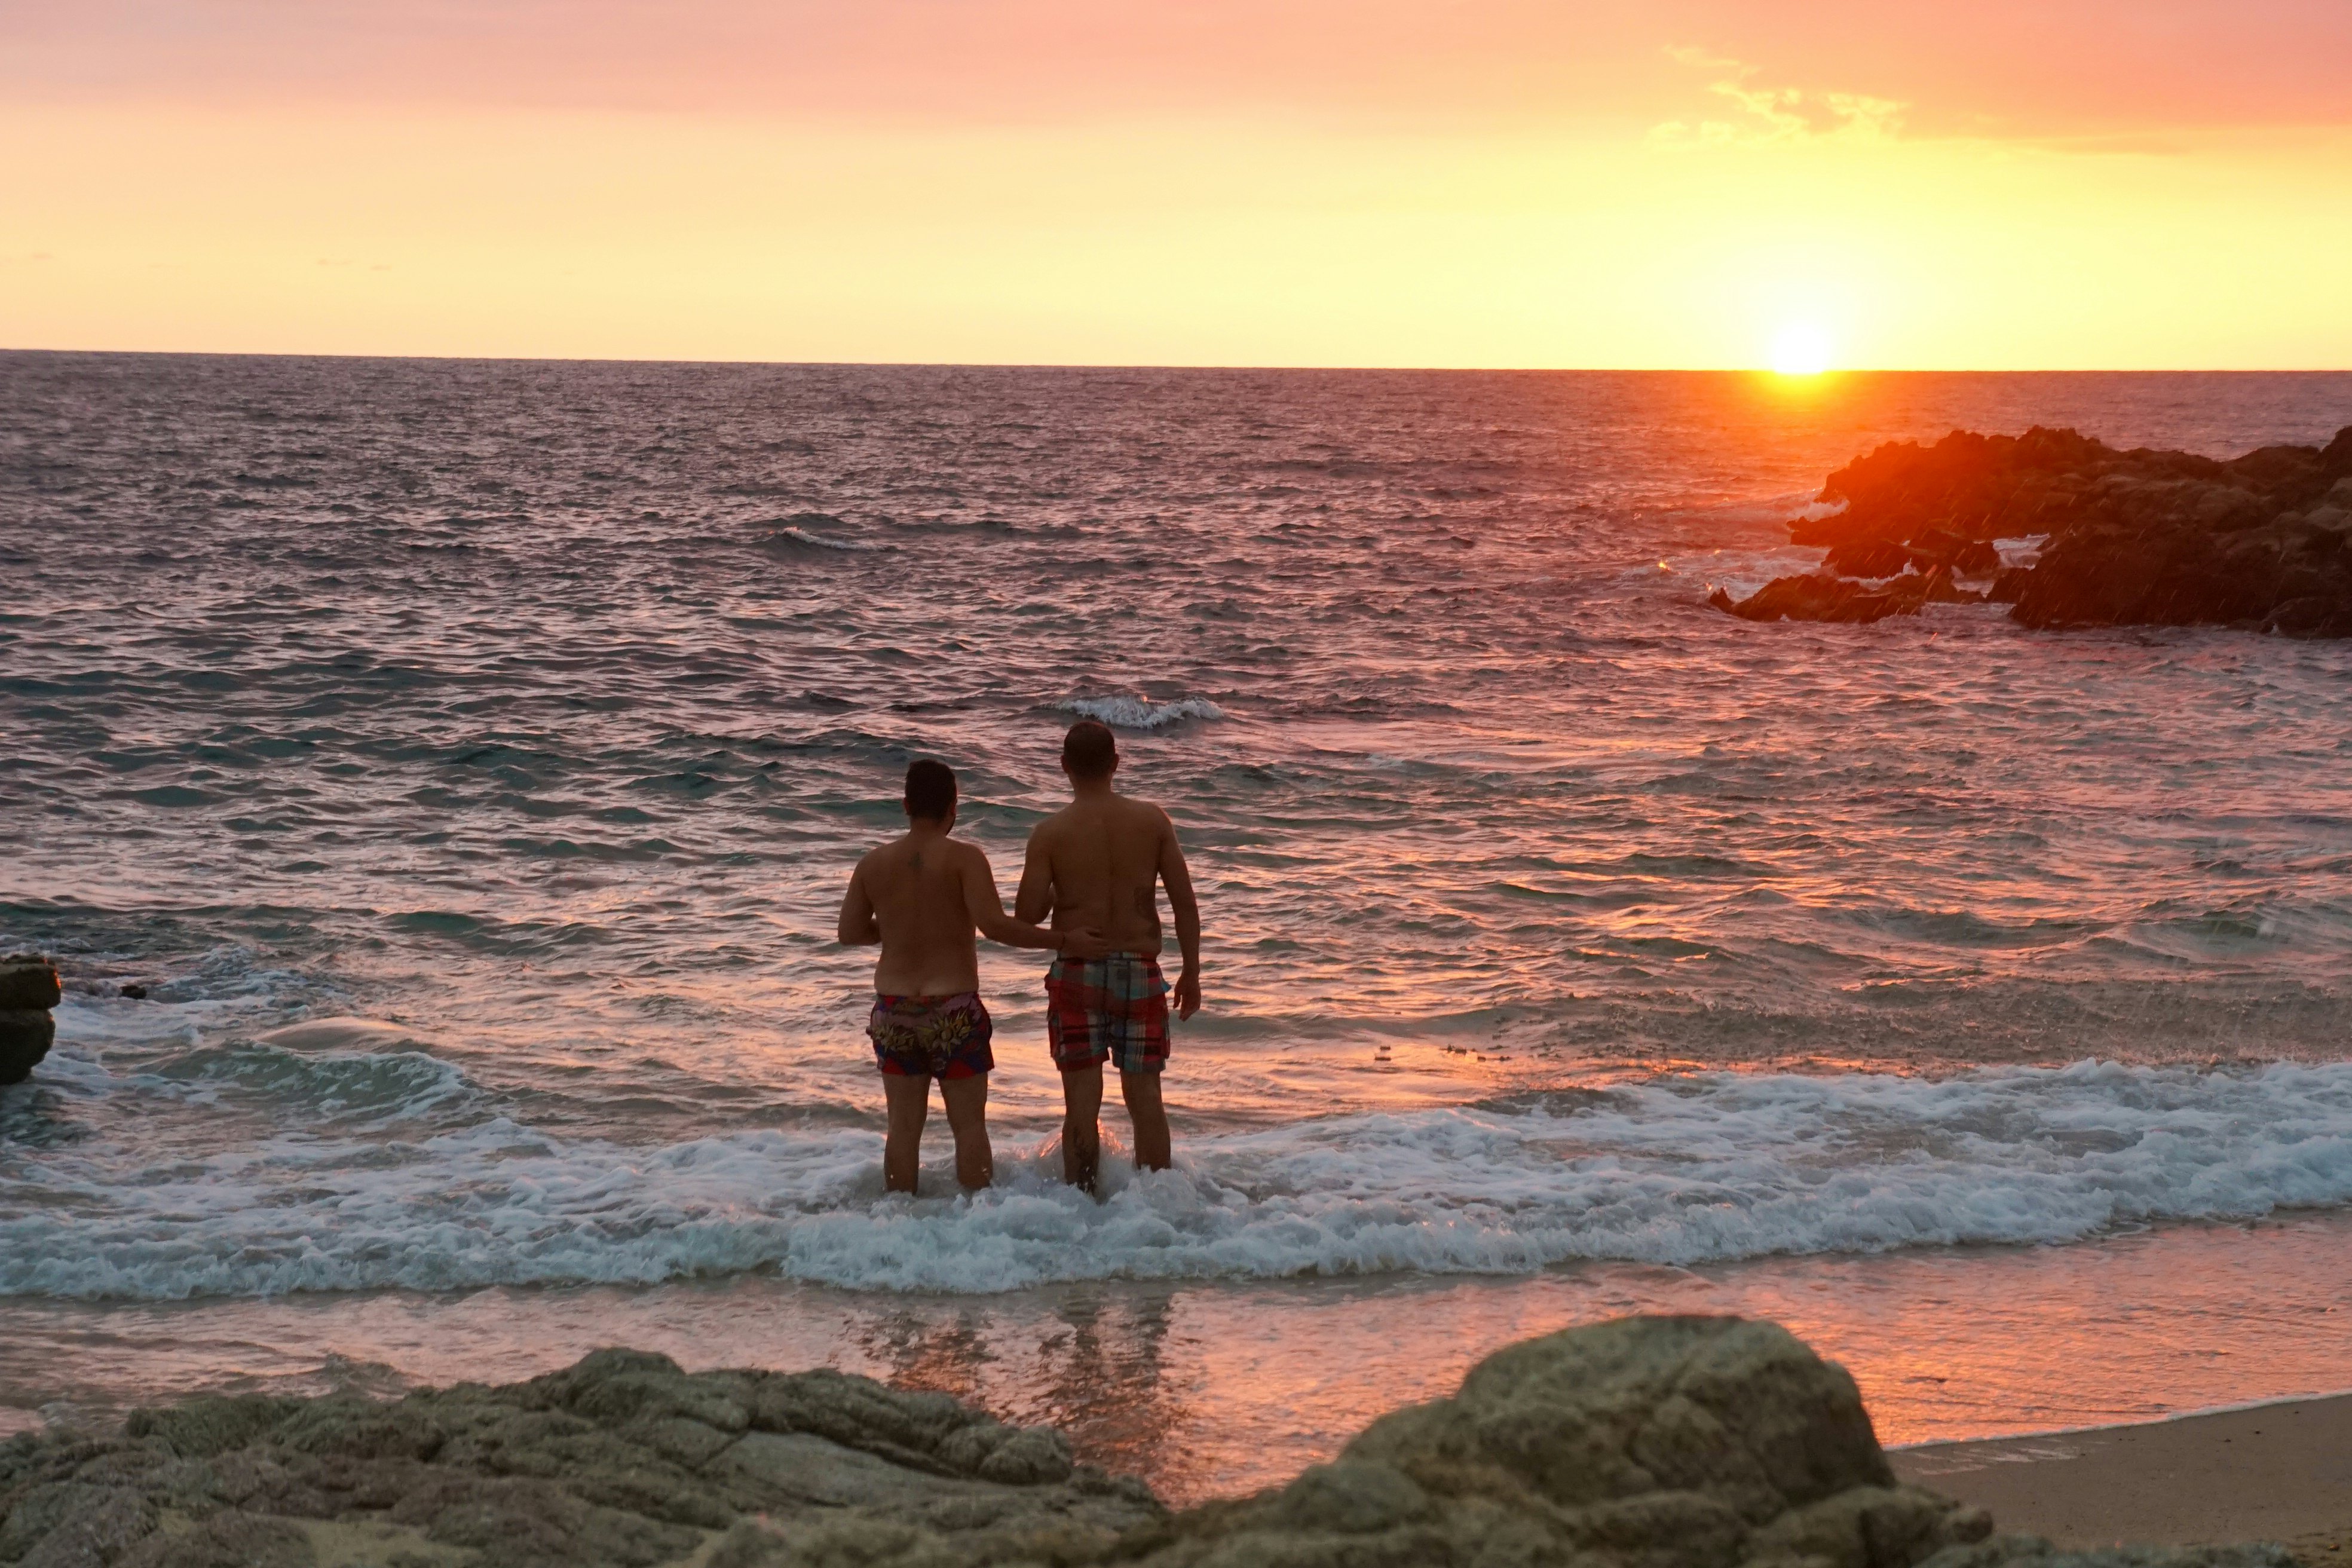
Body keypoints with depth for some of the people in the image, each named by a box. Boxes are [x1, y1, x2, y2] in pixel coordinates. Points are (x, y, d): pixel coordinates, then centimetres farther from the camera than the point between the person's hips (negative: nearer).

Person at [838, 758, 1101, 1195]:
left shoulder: (874, 864, 2)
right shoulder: (963, 858, -12)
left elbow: (850, 933, 9)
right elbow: (994, 925, -21)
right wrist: (1063, 941, -14)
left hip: (893, 1011, 4)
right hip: (954, 1011, -3)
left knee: (903, 1126, 10)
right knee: (969, 1125, 6)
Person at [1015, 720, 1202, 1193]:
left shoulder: (1050, 833, -7)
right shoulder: (1152, 821, -2)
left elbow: (1026, 915, -8)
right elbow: (1185, 903, -2)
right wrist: (1191, 973, 7)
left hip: (1078, 973, -1)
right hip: (1140, 972, 1)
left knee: (1083, 1099, 4)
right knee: (1145, 1095, 9)